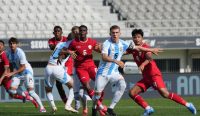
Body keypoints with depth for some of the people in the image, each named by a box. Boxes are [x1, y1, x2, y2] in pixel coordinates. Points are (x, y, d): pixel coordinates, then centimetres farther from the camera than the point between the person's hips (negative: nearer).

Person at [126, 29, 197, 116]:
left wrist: (143, 64, -49)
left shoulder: (145, 47, -12)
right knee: (132, 93, -4)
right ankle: (148, 109, -1)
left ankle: (187, 105, -10)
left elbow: (149, 58, -32)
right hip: (146, 78, 7)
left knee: (165, 94, -19)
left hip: (154, 75, -7)